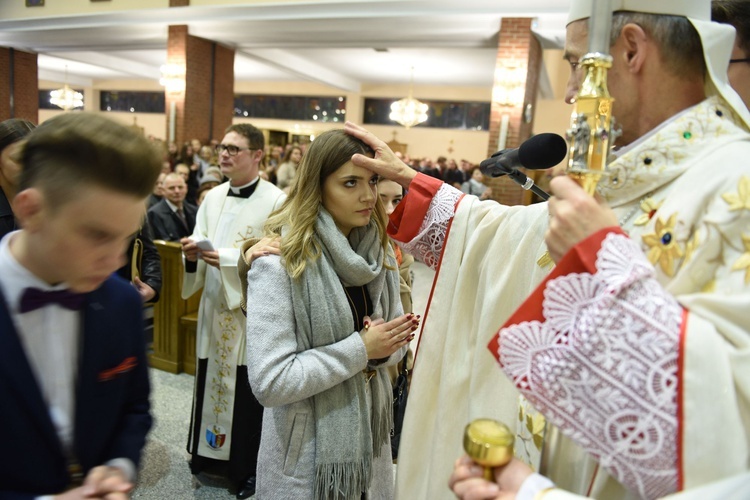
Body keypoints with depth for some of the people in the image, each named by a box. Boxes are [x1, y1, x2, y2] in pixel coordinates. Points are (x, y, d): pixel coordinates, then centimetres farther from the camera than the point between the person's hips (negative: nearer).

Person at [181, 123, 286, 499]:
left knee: (246, 392, 6)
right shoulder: (213, 197, 8)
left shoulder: (276, 200, -12)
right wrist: (193, 252, -14)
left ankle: (248, 467, 28)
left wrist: (229, 259, -23)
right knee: (211, 380, 18)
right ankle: (210, 451, 41)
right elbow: (199, 246, 8)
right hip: (214, 307, 6)